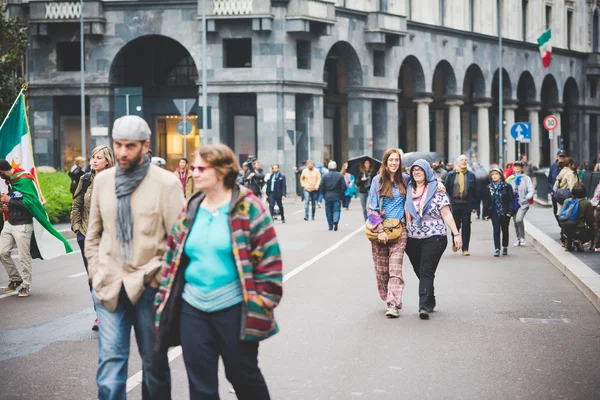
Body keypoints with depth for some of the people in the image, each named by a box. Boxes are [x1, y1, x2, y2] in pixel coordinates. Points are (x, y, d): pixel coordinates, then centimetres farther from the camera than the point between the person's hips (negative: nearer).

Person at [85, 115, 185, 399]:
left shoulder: (166, 183, -7)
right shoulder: (102, 181, 6)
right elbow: (94, 234, 14)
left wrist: (158, 278, -10)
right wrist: (97, 274, 6)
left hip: (149, 287, -3)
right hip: (110, 287, 3)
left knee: (154, 362, 10)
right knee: (110, 362, -2)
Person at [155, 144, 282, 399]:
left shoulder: (248, 209, -8)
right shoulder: (190, 211, 8)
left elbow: (268, 258, -9)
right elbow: (172, 258, 14)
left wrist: (263, 302, -12)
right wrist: (164, 300, 10)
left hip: (234, 310, -5)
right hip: (193, 310, 5)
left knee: (243, 376, 10)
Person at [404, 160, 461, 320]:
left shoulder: (436, 190, -1)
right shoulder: (408, 191, 11)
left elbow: (446, 214, -3)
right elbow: (405, 214, 16)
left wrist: (456, 234, -8)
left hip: (434, 238, -5)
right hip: (412, 239, 5)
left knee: (426, 271, -13)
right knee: (420, 272, 10)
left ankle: (424, 306, -19)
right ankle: (430, 303, 27)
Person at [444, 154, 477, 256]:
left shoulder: (471, 175, 7)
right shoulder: (451, 175, 4)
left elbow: (475, 191, 6)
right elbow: (446, 189, 3)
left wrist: (474, 206, 2)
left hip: (467, 204, 0)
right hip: (455, 204, 0)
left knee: (466, 227, 0)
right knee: (455, 225, 5)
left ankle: (465, 249, 7)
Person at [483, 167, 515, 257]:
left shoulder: (507, 187, -3)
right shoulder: (489, 188, 4)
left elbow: (511, 200, -5)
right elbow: (486, 201, 6)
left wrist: (510, 211, -14)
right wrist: (486, 213, 1)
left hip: (505, 212, -1)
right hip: (495, 212, 1)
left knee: (505, 230, 11)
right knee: (496, 230, -7)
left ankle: (505, 247, 27)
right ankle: (497, 249, -8)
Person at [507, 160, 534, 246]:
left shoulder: (526, 178, 0)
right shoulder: (510, 179, 7)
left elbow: (531, 191, -1)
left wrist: (526, 198, -15)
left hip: (523, 203, -4)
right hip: (513, 203, 4)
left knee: (519, 219, -21)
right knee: (515, 222, 9)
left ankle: (522, 238, -5)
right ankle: (518, 239, 24)